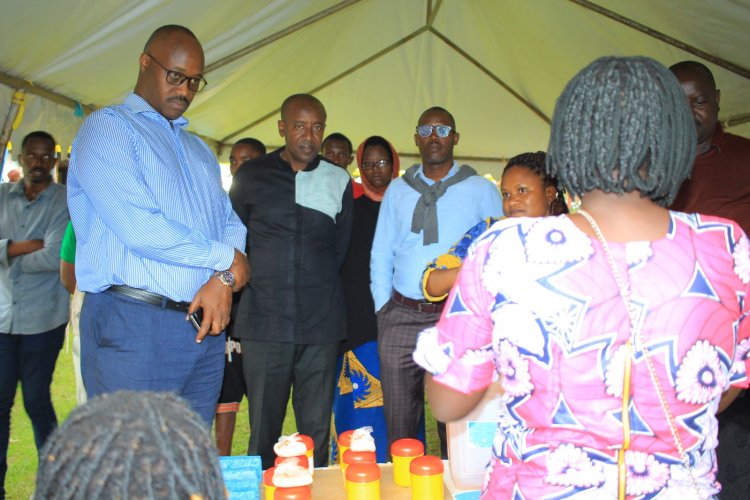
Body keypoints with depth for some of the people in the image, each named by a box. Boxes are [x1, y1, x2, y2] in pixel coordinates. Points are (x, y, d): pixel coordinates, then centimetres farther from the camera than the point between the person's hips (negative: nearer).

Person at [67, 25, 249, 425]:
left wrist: (224, 279, -9)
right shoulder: (107, 127, -2)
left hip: (204, 327, 7)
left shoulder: (199, 149, 22)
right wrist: (225, 258, -7)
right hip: (133, 324, -6)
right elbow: (139, 227, -17)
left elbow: (231, 223, 13)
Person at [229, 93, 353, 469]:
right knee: (264, 428, 5)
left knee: (317, 429, 7)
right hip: (264, 321, -1)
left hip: (321, 324, 1)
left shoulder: (338, 181, 9)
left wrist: (317, 288, 10)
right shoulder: (251, 176, 7)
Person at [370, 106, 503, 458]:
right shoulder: (398, 190, 12)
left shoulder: (481, 190, 3)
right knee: (399, 423, 10)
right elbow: (381, 254, 13)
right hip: (401, 317, 3)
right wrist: (383, 308, 5)